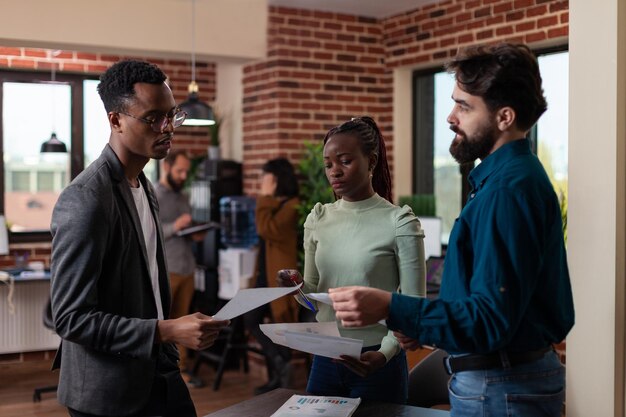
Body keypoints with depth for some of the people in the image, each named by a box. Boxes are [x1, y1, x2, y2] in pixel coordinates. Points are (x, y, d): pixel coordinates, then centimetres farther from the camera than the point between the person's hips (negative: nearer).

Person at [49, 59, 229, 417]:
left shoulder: (144, 187, 8)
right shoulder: (84, 200, -19)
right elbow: (71, 318, -21)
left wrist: (168, 357, 14)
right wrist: (167, 331, -26)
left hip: (158, 377, 8)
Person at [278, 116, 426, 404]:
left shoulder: (399, 223, -11)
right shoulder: (318, 219, 3)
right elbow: (314, 297, 11)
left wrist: (384, 353, -25)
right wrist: (297, 287, -10)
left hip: (376, 362, -4)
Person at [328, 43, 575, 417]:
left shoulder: (508, 189, -23)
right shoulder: (516, 175, 11)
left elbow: (491, 320, -28)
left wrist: (390, 309, -33)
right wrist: (425, 326, 7)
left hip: (501, 387, -10)